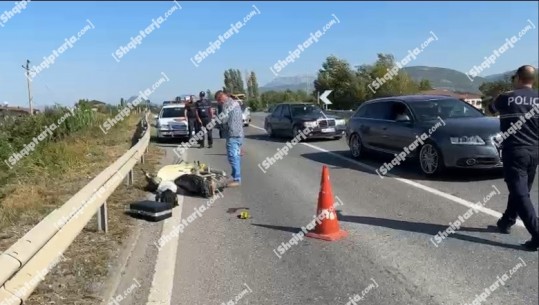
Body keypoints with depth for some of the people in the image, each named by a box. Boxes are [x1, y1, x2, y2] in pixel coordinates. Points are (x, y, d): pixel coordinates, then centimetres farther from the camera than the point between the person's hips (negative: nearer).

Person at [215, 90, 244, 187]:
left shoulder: (227, 104, -12)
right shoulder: (235, 102, 17)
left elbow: (224, 119, -18)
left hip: (233, 135, -10)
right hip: (238, 134, 10)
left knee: (233, 157, -7)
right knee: (236, 156, 16)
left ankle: (237, 179, -6)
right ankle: (235, 175, 25)